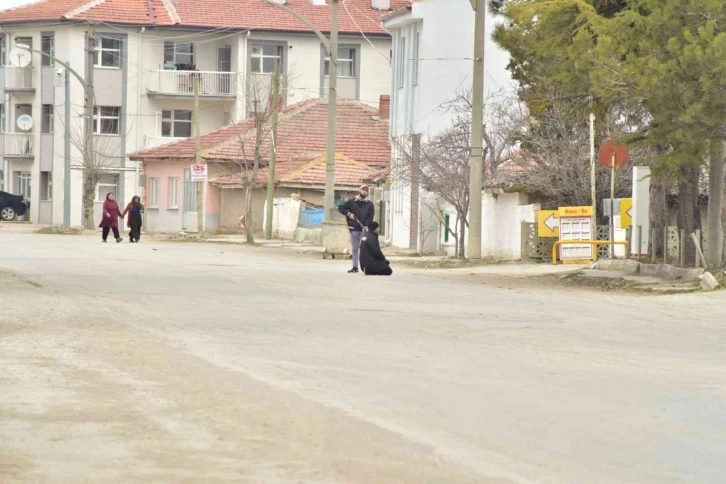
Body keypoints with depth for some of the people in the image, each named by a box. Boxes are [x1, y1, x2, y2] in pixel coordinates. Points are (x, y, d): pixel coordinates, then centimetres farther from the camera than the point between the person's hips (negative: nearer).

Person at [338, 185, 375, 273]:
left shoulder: (369, 204, 6)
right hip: (354, 229, 2)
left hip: (364, 230, -2)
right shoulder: (352, 202, 9)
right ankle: (355, 267, 10)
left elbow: (370, 217, -4)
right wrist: (348, 213, -3)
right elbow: (340, 208, 13)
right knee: (354, 249, 4)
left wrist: (366, 226, -20)